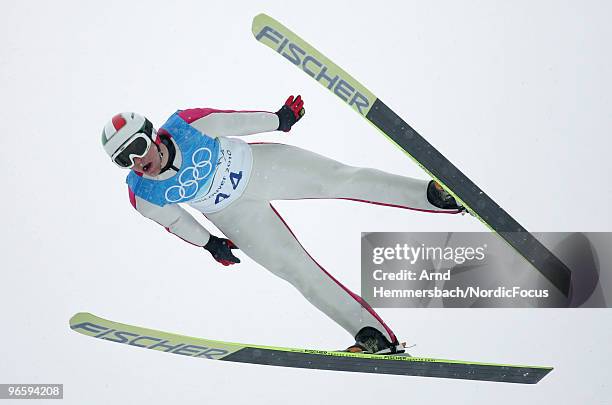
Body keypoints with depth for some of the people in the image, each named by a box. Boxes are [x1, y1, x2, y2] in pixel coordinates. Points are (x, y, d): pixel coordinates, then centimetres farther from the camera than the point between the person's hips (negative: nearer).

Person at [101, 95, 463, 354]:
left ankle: (433, 194, 2)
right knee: (297, 269, -5)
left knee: (342, 179, -12)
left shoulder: (187, 124, -29)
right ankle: (375, 335, 1)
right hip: (235, 213, 1)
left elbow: (234, 121, -13)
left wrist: (279, 120, 1)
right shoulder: (143, 197, -22)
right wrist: (208, 243, 12)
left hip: (260, 165, 0)